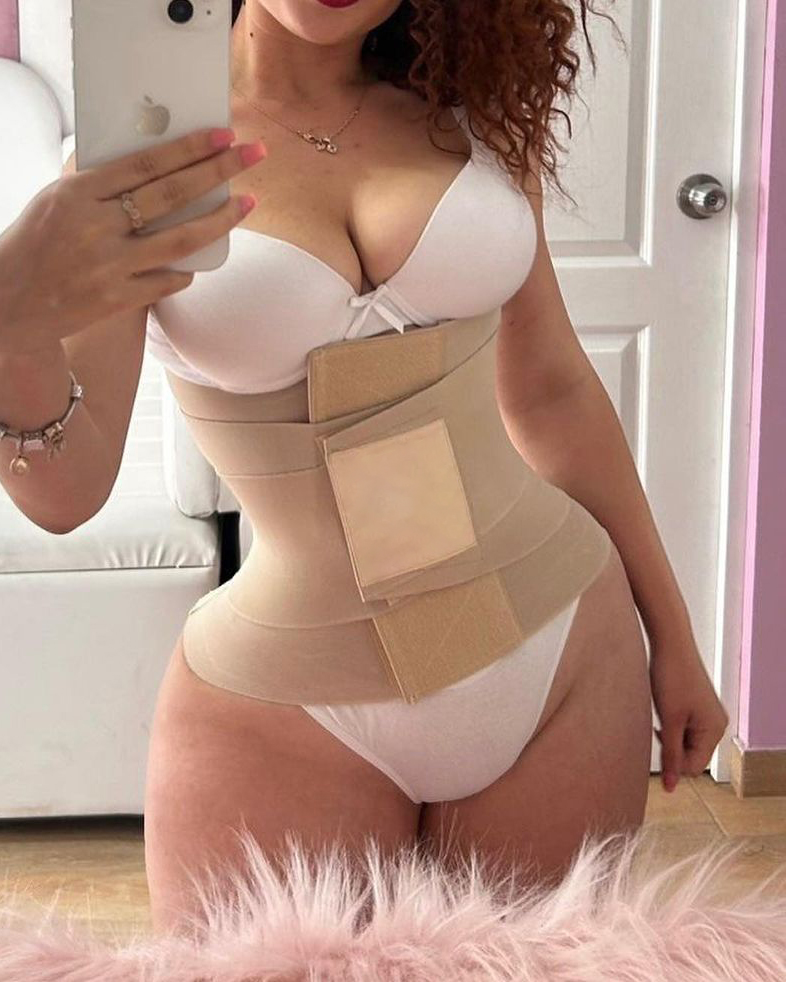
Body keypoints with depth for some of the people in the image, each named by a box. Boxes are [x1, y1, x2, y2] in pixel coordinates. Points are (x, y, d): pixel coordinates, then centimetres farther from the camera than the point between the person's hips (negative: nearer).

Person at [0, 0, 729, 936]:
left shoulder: (468, 107, 2)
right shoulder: (140, 144, -7)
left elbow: (551, 388, 10)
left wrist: (672, 635, 14)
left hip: (562, 652, 3)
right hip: (288, 716, -2)